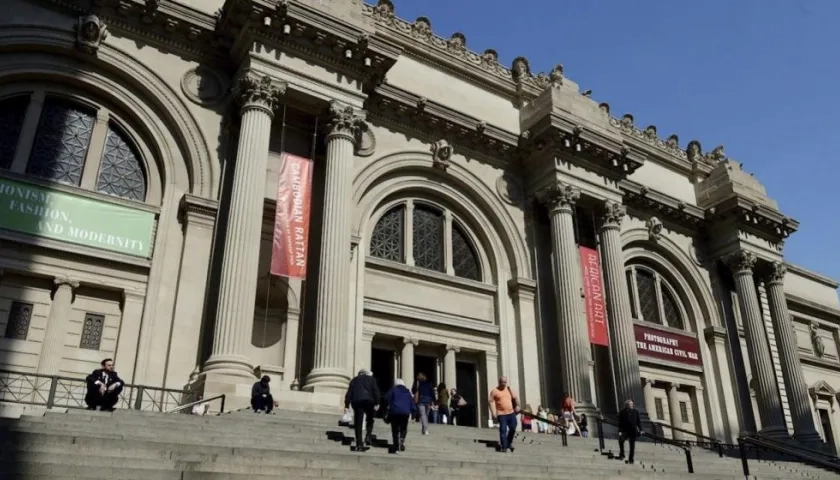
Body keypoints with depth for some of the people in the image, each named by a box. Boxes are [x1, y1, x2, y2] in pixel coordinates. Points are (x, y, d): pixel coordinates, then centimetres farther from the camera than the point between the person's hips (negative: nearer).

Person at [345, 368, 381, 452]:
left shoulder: (354, 380, 19)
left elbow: (349, 393, 11)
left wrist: (347, 405, 9)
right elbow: (376, 391, 0)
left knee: (358, 424, 3)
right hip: (369, 401, -1)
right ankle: (368, 438, -3)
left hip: (357, 402, 1)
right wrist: (377, 403, -4)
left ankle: (359, 445, -1)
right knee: (369, 421, 17)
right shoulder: (371, 379, 13)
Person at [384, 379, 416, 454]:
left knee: (395, 430, 4)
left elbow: (387, 399, -3)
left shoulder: (393, 390, 9)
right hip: (405, 413, 2)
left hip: (394, 412, -2)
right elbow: (413, 404, 17)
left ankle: (396, 448, -1)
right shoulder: (408, 392, 20)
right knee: (403, 428, 17)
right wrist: (413, 414, 19)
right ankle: (402, 439, -11)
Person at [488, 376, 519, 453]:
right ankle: (504, 447, -2)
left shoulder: (509, 390, 13)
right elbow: (491, 402, -3)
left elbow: (515, 398, 14)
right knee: (503, 430, -8)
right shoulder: (494, 391, 0)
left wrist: (517, 405, -4)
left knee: (513, 428, 6)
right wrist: (493, 413, -10)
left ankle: (509, 443, 28)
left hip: (511, 413, 4)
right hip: (501, 414, -4)